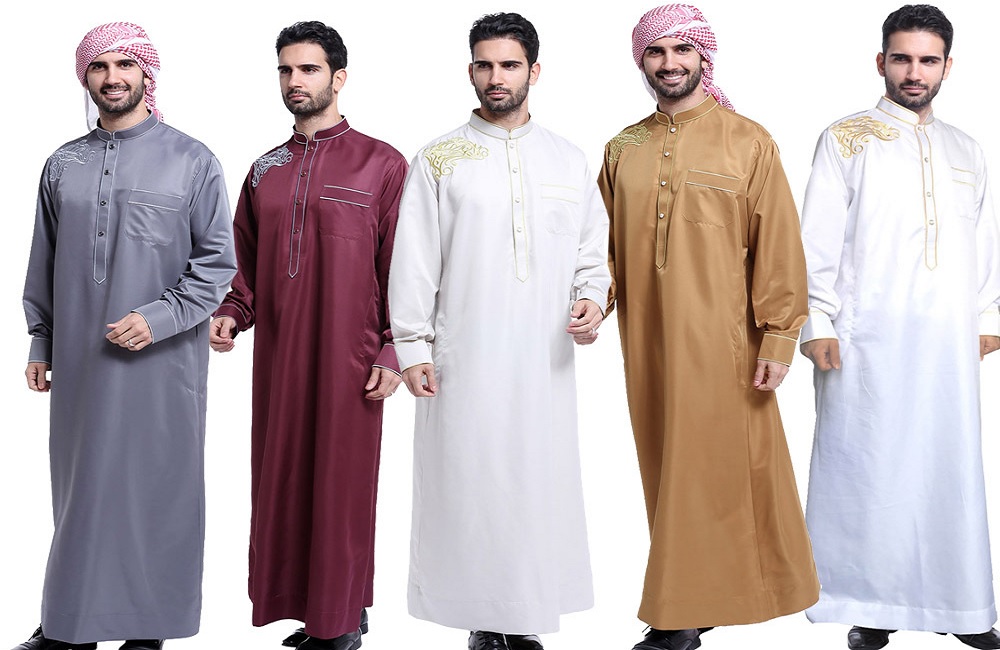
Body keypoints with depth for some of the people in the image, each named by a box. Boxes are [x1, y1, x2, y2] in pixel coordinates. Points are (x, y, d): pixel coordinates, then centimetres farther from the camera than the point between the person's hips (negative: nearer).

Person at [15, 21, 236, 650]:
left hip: (161, 360, -3)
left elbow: (218, 260, -3)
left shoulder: (192, 161, -1)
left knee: (156, 486, 1)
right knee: (80, 486, 8)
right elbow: (44, 263, 17)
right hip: (79, 359, 4)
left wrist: (157, 319, -13)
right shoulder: (63, 165, 11)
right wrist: (40, 343, 14)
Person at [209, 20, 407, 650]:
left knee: (341, 485, 0)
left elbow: (403, 268, -2)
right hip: (278, 358, 5)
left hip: (348, 360, -5)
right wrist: (231, 314, 1)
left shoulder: (381, 164, 0)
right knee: (283, 481, 6)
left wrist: (392, 353, -8)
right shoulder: (265, 170, 15)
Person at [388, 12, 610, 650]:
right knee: (469, 483, -2)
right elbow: (414, 262, 2)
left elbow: (591, 250, 16)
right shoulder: (441, 160, 3)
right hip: (465, 360, -2)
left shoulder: (569, 161, 11)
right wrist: (412, 347, -3)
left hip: (544, 359, 2)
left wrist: (591, 300, -4)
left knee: (540, 481, 3)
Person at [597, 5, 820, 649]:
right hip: (647, 344, 4)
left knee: (714, 468, -1)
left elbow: (779, 247, -3)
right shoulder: (622, 150, 11)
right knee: (669, 470, 8)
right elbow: (608, 246, 14)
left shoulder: (748, 142, -1)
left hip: (721, 343, -4)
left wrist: (778, 337, -8)